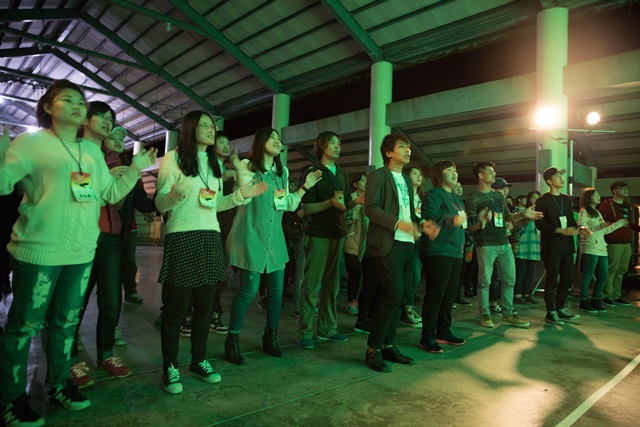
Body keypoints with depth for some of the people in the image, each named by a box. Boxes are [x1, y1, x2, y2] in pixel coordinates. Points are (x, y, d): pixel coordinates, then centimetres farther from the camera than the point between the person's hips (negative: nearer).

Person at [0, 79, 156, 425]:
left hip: (82, 252, 6)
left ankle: (59, 384, 31)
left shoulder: (92, 151, 15)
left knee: (66, 322, 15)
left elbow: (111, 193, 15)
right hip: (39, 250, -5)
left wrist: (136, 168, 8)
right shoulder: (31, 143, -2)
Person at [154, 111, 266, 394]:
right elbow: (160, 204, -5)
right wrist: (174, 195, -26)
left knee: (204, 305, 10)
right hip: (181, 238, -6)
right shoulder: (173, 158, -2)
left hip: (210, 238, 6)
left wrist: (242, 195, 5)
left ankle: (198, 361, 25)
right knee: (176, 307, 0)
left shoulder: (214, 163, 18)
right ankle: (169, 367, 15)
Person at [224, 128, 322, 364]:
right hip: (251, 236, -6)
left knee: (276, 289, 8)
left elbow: (289, 204, 15)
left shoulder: (282, 172, 16)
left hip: (274, 238, 6)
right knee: (249, 289, -6)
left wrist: (305, 187, 7)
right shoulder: (247, 166, -1)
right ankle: (232, 340, 11)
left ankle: (270, 337, 25)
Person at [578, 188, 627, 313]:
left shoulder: (597, 213, 22)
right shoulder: (584, 211, -3)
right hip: (590, 249, -8)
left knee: (603, 276, 9)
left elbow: (603, 231, 22)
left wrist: (617, 224, 15)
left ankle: (596, 300, 21)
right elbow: (581, 229, -13)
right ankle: (584, 301, 5)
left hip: (601, 249, 8)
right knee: (587, 276, -4)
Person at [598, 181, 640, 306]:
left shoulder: (627, 205, 20)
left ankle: (616, 296, 19)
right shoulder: (607, 204, -4)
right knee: (611, 270, -6)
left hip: (627, 243, 8)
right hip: (614, 243, -8)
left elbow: (630, 223, 26)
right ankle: (607, 296, 2)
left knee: (621, 270, 10)